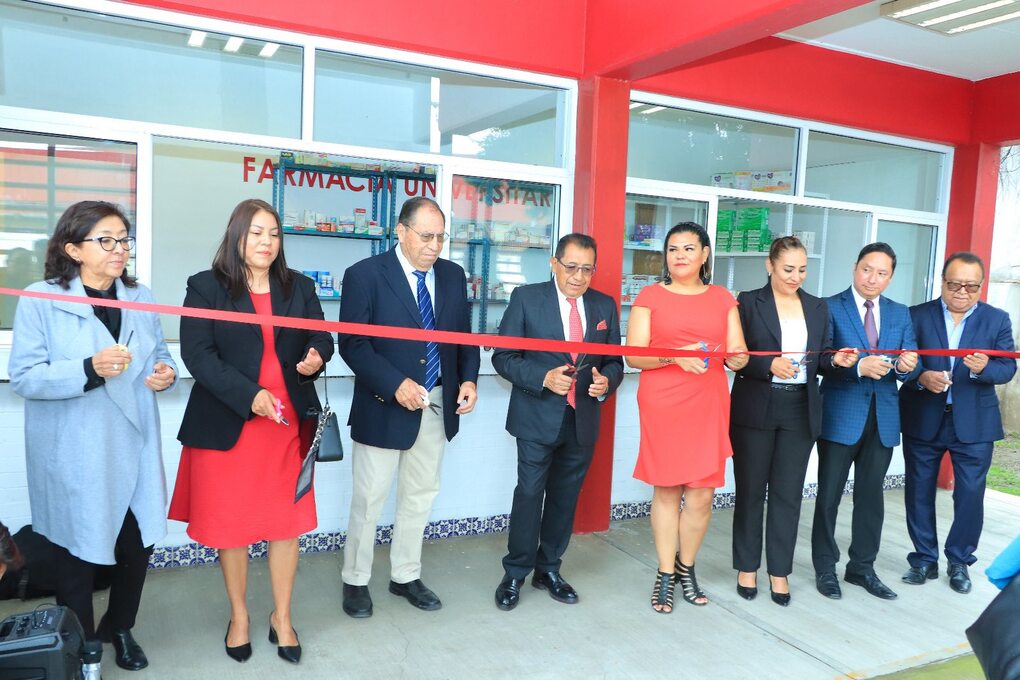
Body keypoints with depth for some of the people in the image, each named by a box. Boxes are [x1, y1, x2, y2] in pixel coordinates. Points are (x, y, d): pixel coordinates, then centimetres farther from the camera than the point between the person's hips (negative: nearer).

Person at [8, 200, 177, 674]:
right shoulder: (40, 299, -9)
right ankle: (79, 645, 33)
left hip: (134, 448, 4)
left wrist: (165, 372, -9)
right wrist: (89, 370, -28)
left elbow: (159, 356, 14)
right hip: (73, 454, -4)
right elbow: (23, 377, -13)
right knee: (76, 549, 11)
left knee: (139, 543, 11)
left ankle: (118, 627, 37)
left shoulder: (141, 298, 7)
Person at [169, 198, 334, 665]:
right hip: (227, 425, -2)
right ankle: (238, 616, 31)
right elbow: (197, 354, -11)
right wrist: (249, 394, -21)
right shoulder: (205, 287, -3)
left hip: (287, 422, 3)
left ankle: (282, 618, 26)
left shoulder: (299, 287, 9)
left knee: (287, 522, 7)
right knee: (231, 522, 11)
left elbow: (321, 336, 12)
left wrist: (317, 357, -13)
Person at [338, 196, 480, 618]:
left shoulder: (453, 275, 5)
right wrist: (395, 385, -24)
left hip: (438, 407, 5)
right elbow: (352, 344, -14)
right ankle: (355, 581, 29)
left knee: (420, 496, 17)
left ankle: (405, 576, 35)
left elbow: (464, 335, 10)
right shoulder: (365, 275, -11)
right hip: (384, 407, -5)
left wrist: (468, 379, -7)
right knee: (369, 500, 8)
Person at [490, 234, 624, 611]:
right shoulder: (527, 298, -5)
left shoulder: (605, 305, 6)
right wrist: (544, 378, -20)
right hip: (538, 419, -3)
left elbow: (614, 360, 11)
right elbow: (503, 356, -6)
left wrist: (606, 381, -12)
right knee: (529, 495, 1)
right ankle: (515, 573, 19)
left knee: (565, 498, 13)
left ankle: (549, 569, 30)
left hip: (583, 420, 4)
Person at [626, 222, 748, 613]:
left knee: (702, 494, 4)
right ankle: (665, 576, 18)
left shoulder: (722, 299, 11)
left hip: (709, 407, 2)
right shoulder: (650, 296, 3)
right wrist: (676, 355, -20)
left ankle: (686, 569, 25)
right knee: (666, 490, 4)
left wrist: (737, 358, -16)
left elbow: (738, 352, 8)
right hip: (662, 406, -2)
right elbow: (633, 355, -4)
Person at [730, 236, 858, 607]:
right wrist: (770, 365, -22)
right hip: (755, 410, -3)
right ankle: (747, 568, 22)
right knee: (751, 490, 8)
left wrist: (838, 359, -10)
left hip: (801, 411, 3)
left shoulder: (818, 307, 10)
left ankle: (780, 571, 20)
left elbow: (822, 358, 12)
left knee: (788, 493, 7)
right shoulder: (748, 302, -3)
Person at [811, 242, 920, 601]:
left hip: (883, 418, 4)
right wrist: (859, 367, -30)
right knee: (829, 495, 5)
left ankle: (862, 567, 27)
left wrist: (906, 367, -18)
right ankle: (825, 568, 19)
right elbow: (822, 360, -16)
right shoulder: (830, 307, -5)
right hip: (841, 417, -4)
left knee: (871, 496, 13)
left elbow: (908, 366, 5)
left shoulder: (900, 314, 10)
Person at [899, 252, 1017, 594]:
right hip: (923, 421, 0)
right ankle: (924, 559, 25)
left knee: (970, 494, 3)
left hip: (974, 422, 0)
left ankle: (959, 561, 24)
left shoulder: (997, 319, 3)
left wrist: (984, 368, -26)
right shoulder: (917, 316, 0)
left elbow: (1008, 367, -5)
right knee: (919, 493, 9)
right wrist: (921, 377, -23)